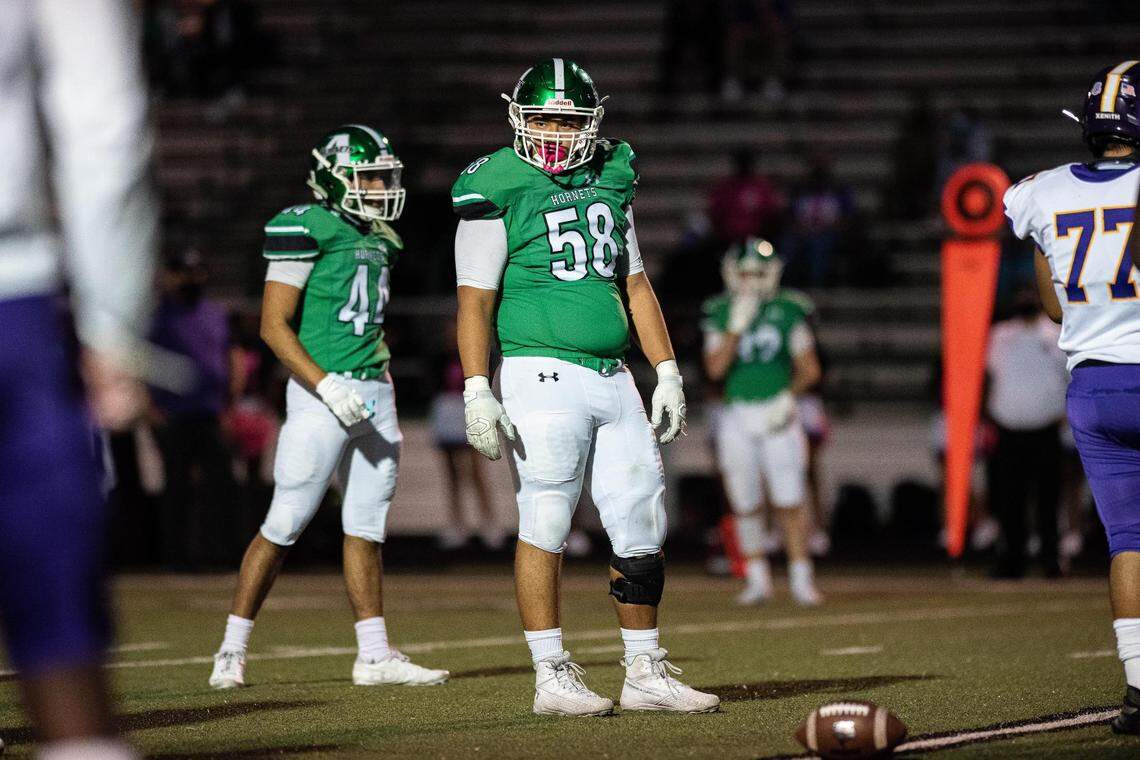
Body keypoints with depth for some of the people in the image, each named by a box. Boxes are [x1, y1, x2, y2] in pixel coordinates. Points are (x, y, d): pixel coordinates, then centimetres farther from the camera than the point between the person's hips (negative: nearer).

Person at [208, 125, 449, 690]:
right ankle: (232, 651, 3)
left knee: (366, 526, 8)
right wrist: (327, 386, -20)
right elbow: (274, 326, -13)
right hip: (322, 392, -8)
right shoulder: (305, 229, -10)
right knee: (285, 523, -5)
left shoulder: (380, 239, 15)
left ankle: (375, 656, 10)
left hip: (376, 391, 8)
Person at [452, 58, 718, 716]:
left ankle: (646, 674, 15)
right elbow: (476, 301, -8)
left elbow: (635, 285, 19)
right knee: (546, 526, -5)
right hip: (542, 374, -6)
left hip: (612, 378, 6)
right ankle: (552, 678, 1)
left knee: (643, 527, 6)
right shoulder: (498, 192, -5)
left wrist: (667, 372, 14)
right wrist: (477, 391, -16)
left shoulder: (609, 181, 14)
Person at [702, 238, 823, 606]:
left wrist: (788, 396, -14)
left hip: (777, 414, -2)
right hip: (736, 416, 2)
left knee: (789, 503, -6)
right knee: (745, 504, 5)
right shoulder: (721, 314, 3)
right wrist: (737, 326, -15)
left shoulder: (788, 312, -1)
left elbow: (809, 368, 1)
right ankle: (757, 579, 16)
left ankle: (801, 578, 1)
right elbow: (715, 368, -8)